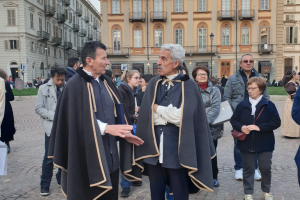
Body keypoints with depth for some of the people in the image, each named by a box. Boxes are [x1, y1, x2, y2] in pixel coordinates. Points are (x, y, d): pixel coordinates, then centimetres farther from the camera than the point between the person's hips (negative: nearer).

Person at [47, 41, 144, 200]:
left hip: (109, 156, 7)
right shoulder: (75, 85, -11)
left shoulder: (106, 82, 11)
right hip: (87, 158, -7)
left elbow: (118, 112, 14)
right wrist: (107, 128, -26)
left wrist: (124, 133, 2)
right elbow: (81, 120, -18)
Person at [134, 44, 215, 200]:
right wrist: (171, 114, -7)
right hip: (153, 149, 4)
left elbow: (184, 118, -15)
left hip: (177, 151, -3)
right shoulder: (153, 84, 6)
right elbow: (145, 115, 2)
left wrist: (158, 109, -7)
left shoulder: (189, 86, -5)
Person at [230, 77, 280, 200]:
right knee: (248, 169, 9)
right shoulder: (242, 105, 1)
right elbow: (233, 120, 6)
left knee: (266, 168, 9)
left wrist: (259, 127, -18)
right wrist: (241, 127, -15)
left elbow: (276, 123, -8)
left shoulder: (269, 105, -5)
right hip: (246, 143, 1)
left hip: (264, 143, -1)